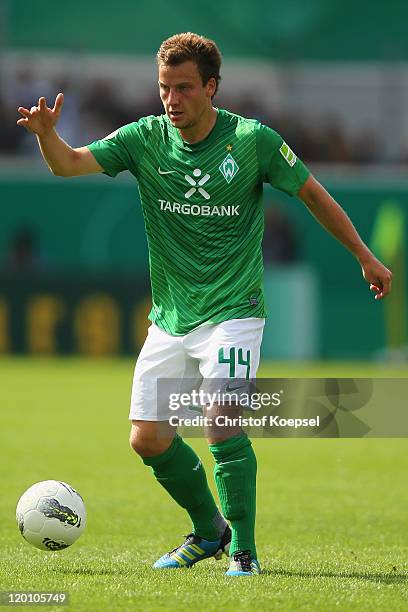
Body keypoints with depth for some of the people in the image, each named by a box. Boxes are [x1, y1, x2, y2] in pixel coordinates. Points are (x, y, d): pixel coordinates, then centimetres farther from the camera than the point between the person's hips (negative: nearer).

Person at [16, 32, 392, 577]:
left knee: (222, 421, -22)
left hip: (232, 312, -4)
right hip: (169, 319, 5)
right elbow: (69, 164, -11)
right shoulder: (145, 138, -2)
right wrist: (46, 133, -33)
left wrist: (364, 256, 9)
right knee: (148, 438, 3)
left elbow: (312, 193, 3)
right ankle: (209, 532, 26)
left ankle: (243, 549, -8)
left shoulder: (253, 140, -9)